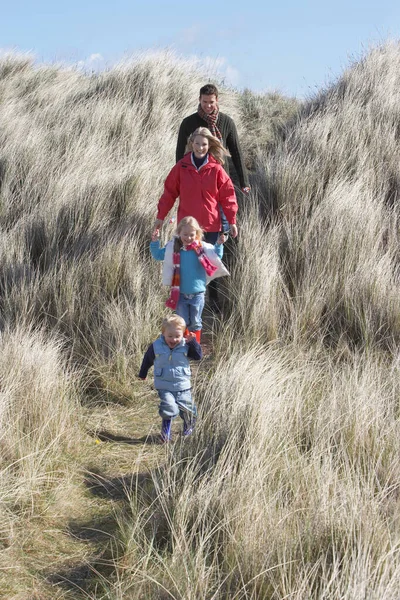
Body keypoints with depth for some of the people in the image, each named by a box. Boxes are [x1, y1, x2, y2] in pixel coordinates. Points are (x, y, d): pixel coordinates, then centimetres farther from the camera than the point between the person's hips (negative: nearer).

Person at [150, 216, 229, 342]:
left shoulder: (202, 247, -6)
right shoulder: (173, 248, -6)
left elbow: (217, 257, 9)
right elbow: (158, 255, 8)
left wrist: (219, 245, -6)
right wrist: (155, 242, -6)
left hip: (197, 293, 0)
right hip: (180, 293, 0)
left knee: (195, 322, 12)